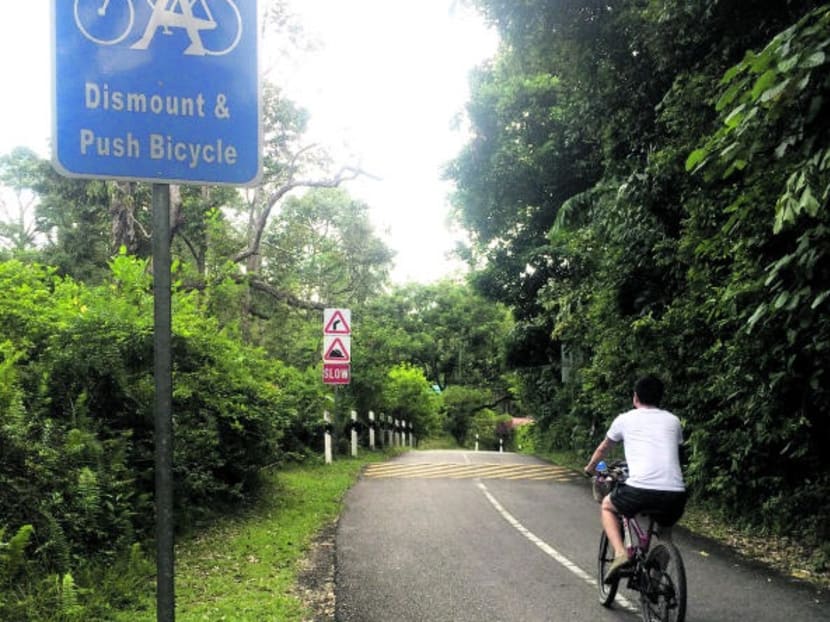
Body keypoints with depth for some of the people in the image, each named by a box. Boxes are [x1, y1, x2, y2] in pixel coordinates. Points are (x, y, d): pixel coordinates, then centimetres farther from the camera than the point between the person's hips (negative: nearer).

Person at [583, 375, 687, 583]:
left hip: (640, 489, -3)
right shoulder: (673, 421, 21)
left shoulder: (625, 419, 15)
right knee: (665, 528, 35)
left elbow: (602, 450, 32)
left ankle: (619, 553, 7)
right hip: (675, 494, 3)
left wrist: (590, 468, 53)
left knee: (607, 506, 27)